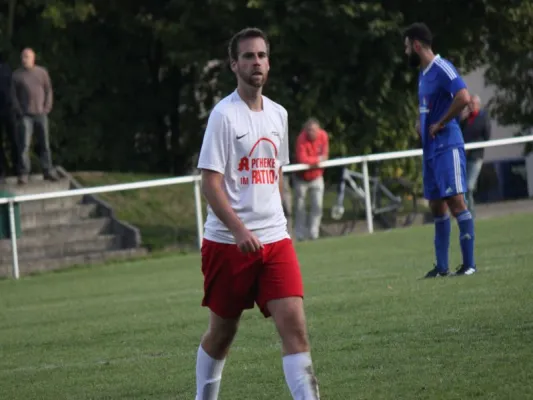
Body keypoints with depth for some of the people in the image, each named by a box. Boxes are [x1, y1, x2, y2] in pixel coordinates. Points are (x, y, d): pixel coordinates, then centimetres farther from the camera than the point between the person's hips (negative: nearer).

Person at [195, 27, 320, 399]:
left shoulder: (278, 114, 10)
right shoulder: (224, 115, -9)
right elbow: (210, 182, -14)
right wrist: (239, 230, -23)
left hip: (275, 241, 4)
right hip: (228, 242, -4)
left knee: (294, 324, -10)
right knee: (223, 332, 8)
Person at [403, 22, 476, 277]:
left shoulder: (442, 69, -13)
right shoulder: (423, 74, 16)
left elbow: (463, 97, -27)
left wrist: (440, 124, -18)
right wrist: (421, 125, 13)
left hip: (447, 146, -10)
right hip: (430, 149, 10)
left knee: (456, 202, -11)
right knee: (437, 207, 10)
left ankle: (469, 264, -9)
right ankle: (442, 267, 13)